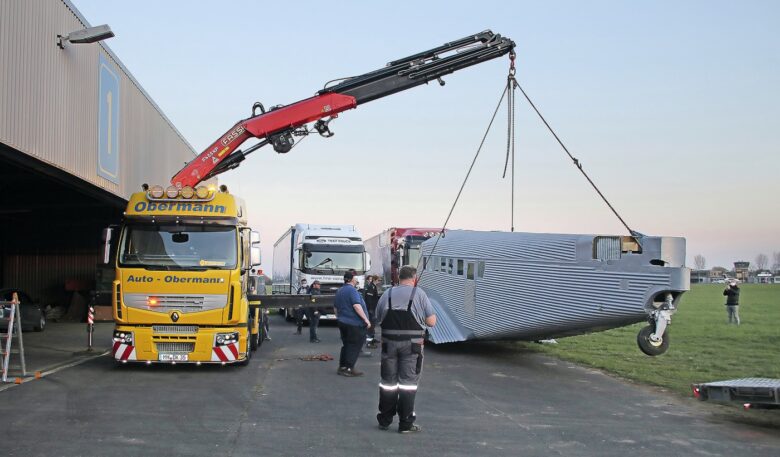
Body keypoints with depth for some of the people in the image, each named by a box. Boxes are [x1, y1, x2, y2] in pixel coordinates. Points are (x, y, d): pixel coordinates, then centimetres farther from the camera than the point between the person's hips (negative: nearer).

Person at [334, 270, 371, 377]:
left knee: (346, 344, 16)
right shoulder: (352, 290, -16)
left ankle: (342, 367, 17)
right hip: (354, 324, -9)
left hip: (342, 322, 9)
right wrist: (366, 319, -24)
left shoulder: (340, 291, 14)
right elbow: (357, 306, -26)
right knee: (355, 346, -3)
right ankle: (349, 369, -4)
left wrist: (339, 318, 34)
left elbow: (335, 307, 23)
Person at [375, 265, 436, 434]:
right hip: (411, 344, -3)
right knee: (408, 382, 3)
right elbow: (431, 321, -5)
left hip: (389, 342, 3)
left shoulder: (387, 294, 4)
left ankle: (384, 420, 22)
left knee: (388, 381, 12)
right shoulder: (419, 294, -4)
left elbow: (378, 318, 9)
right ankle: (405, 423, 4)